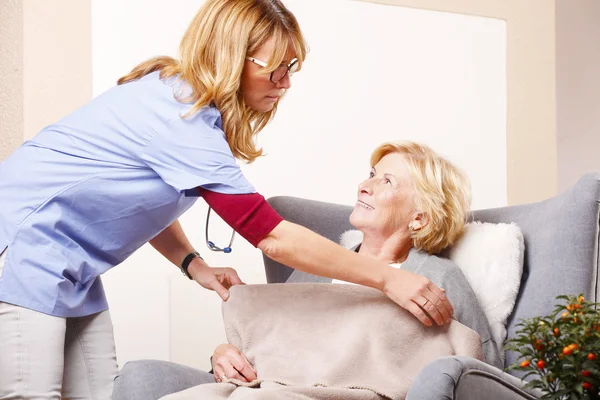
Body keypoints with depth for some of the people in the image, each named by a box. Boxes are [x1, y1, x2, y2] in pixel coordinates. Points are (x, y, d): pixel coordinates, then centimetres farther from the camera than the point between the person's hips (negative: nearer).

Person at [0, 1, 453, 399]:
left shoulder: (175, 92, 3)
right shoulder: (181, 118, -26)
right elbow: (272, 235, -26)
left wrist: (192, 263, -3)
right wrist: (387, 277, -22)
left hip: (70, 268, 9)